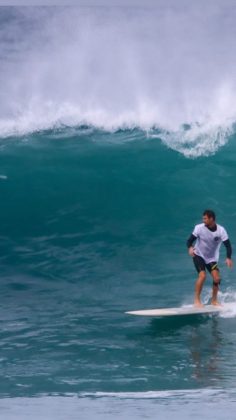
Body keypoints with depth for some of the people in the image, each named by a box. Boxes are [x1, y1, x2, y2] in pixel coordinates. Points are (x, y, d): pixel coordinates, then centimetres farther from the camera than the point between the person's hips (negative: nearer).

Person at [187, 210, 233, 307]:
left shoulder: (220, 230, -16)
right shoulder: (199, 228, -17)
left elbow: (228, 245, -17)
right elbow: (190, 240, -12)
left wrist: (228, 258, -33)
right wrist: (190, 248, -35)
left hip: (212, 258, 2)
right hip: (199, 255, -2)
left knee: (217, 278, -11)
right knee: (202, 275, -22)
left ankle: (214, 300, 10)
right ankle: (197, 300, -12)